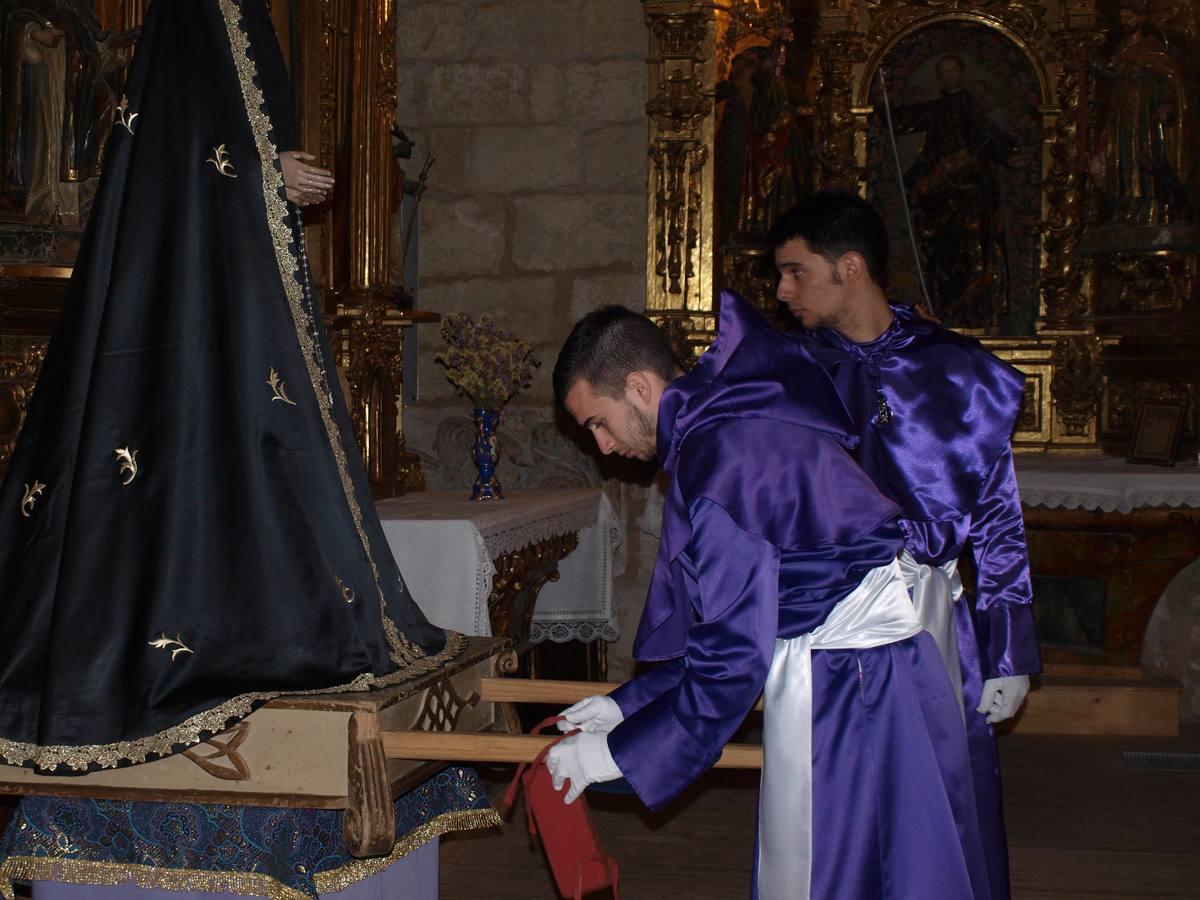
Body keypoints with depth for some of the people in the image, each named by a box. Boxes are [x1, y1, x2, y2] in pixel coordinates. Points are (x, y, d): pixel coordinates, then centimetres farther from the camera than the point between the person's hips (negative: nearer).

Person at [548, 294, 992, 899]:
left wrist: (615, 753, -12)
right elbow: (725, 620, 16)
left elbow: (733, 660, -22)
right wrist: (626, 705, 16)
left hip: (843, 698, -10)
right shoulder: (734, 427, 9)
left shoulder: (719, 467, -22)